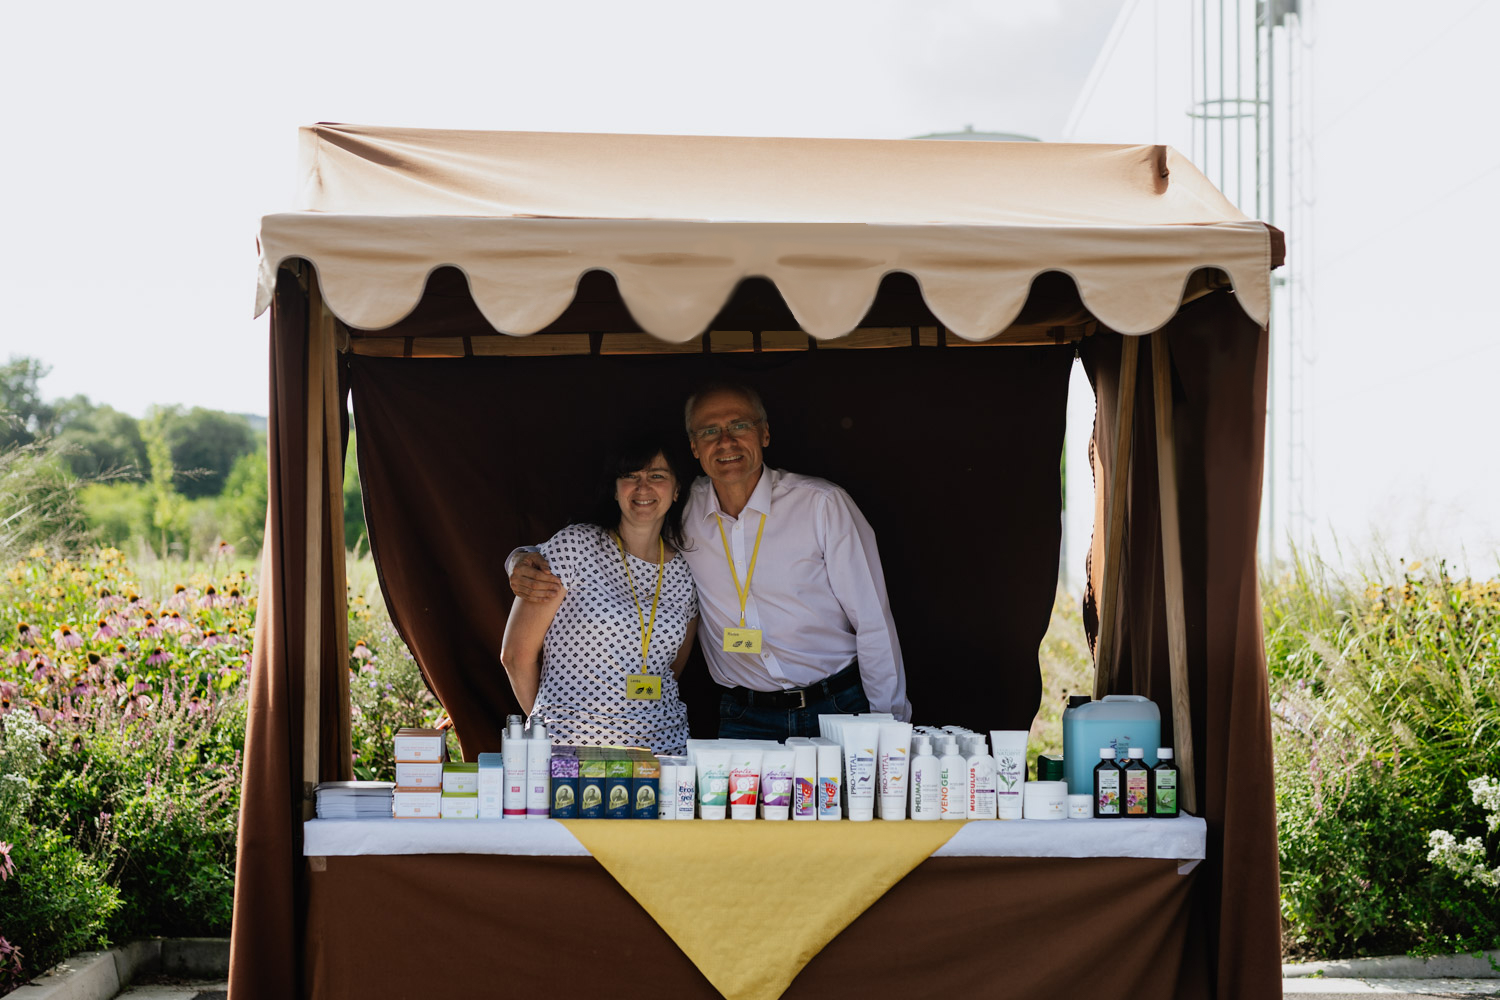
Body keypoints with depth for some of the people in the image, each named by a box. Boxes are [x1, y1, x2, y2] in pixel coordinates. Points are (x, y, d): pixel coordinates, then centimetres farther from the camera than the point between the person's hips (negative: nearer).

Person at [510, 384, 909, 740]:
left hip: (838, 711, -2)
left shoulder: (823, 504, -6)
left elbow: (873, 623, -4)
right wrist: (527, 561, -10)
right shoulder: (682, 511, 1)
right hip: (744, 720, 2)